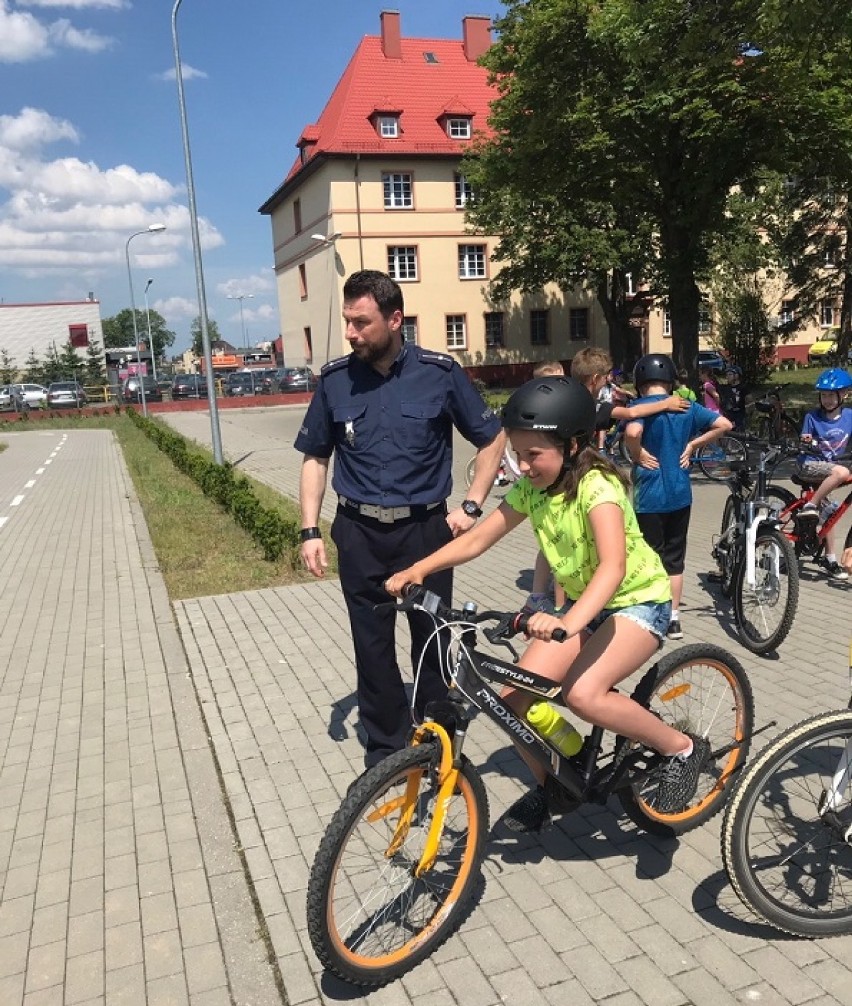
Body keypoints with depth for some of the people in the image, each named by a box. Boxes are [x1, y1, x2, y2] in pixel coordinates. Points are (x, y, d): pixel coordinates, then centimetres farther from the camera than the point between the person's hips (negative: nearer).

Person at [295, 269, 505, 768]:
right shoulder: (335, 379, -1)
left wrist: (471, 506, -4)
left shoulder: (440, 372, -7)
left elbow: (493, 439, 4)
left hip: (426, 529, -1)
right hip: (360, 535, 2)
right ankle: (385, 746, 25)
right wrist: (311, 531, 1)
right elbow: (315, 458, 8)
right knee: (373, 645, 8)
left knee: (434, 640, 8)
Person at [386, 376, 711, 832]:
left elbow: (613, 564, -43)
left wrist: (569, 623, -58)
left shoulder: (597, 486, -27)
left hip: (639, 601, -6)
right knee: (514, 698, -9)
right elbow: (476, 539, -7)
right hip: (582, 603, 7)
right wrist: (419, 568, -22)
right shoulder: (531, 488, -7)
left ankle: (683, 748, -6)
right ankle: (549, 782, 18)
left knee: (583, 693, -31)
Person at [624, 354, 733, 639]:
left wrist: (637, 455, -15)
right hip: (680, 495, 5)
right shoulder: (687, 407, 4)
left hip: (649, 497, -5)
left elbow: (633, 432, -32)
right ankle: (673, 619, 21)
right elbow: (724, 424, 2)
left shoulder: (639, 407, -11)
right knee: (674, 558, 15)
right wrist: (692, 445, 5)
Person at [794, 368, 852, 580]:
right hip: (809, 465, -4)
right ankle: (810, 506, -23)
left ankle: (830, 560, 12)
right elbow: (805, 440, -7)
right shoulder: (813, 416, -7)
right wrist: (806, 440, -29)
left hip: (828, 467, 4)